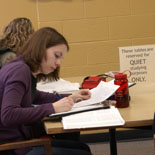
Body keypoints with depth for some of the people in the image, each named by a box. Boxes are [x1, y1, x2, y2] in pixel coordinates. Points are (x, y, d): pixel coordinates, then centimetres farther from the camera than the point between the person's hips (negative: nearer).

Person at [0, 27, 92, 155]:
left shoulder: (27, 70, 10)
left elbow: (34, 96, 32)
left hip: (20, 138, 9)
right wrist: (52, 108, -26)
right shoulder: (19, 70, -17)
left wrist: (69, 98, 18)